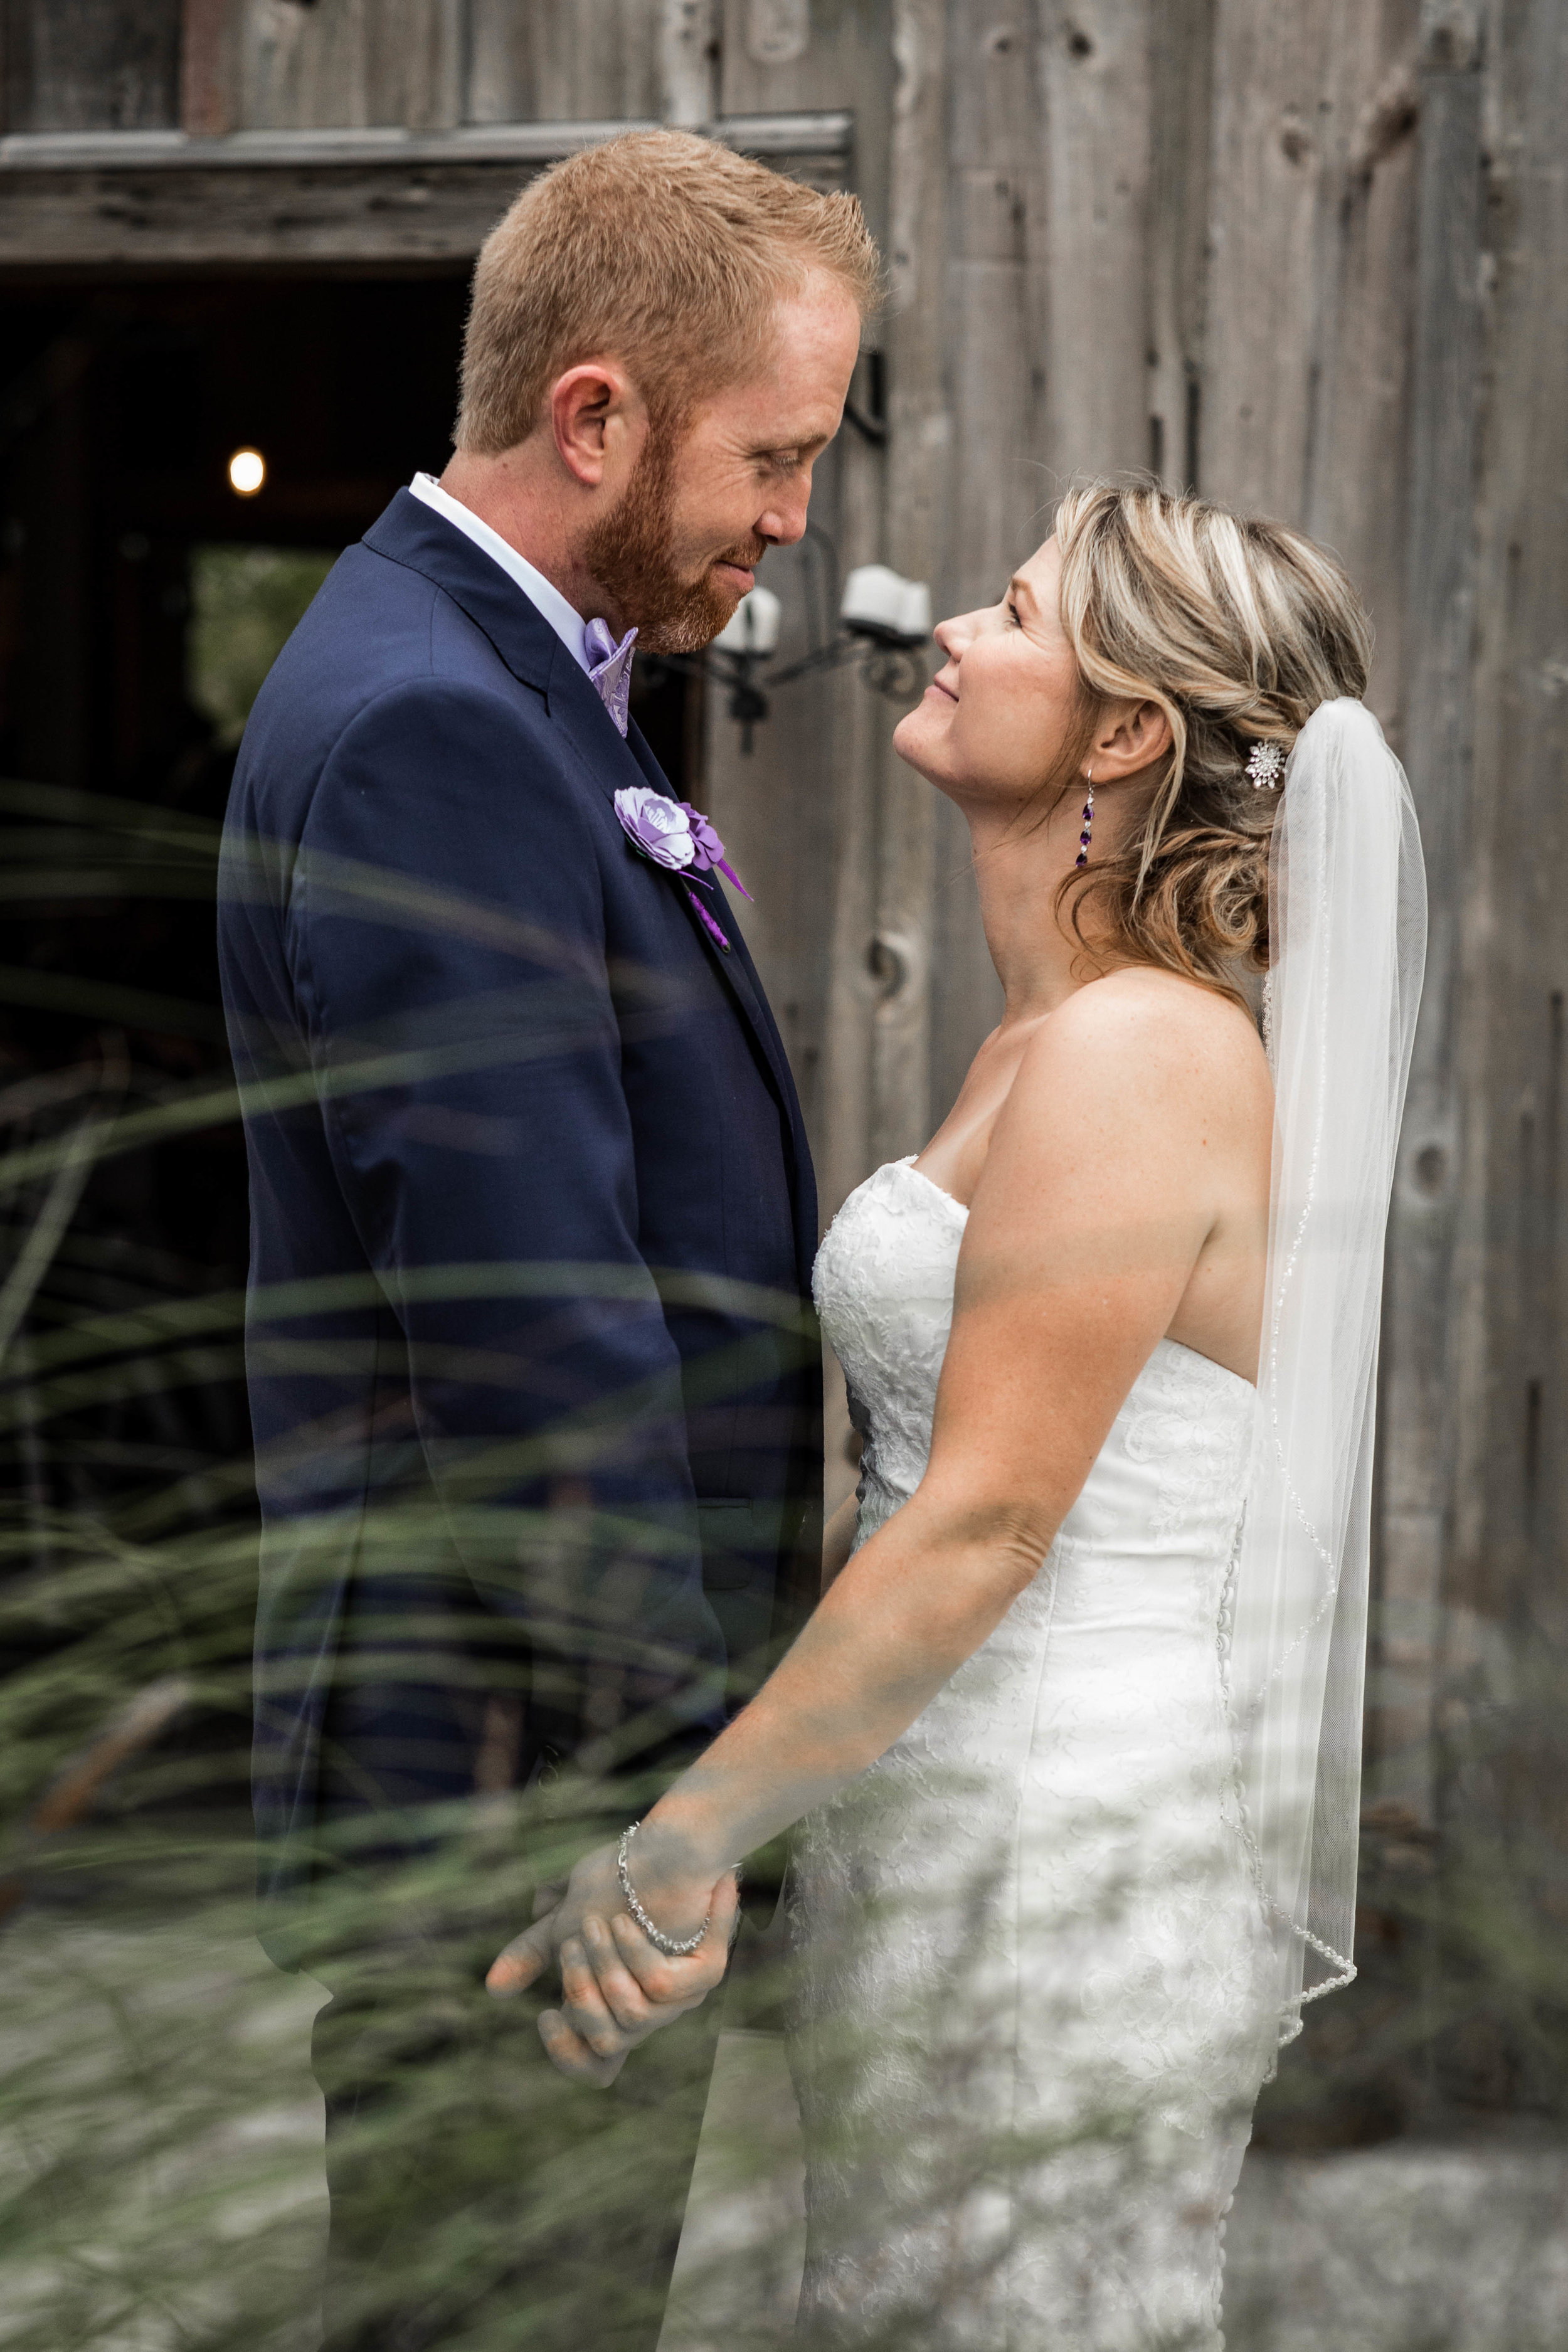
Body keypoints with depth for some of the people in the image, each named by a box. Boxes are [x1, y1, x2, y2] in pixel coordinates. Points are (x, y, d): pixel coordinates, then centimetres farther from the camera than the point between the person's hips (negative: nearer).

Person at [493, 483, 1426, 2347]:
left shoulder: (1132, 1054, -18)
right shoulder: (1039, 1045, 11)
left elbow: (984, 1527, -21)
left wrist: (675, 1845, -17)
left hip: (1058, 1866, -9)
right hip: (966, 1827, 9)